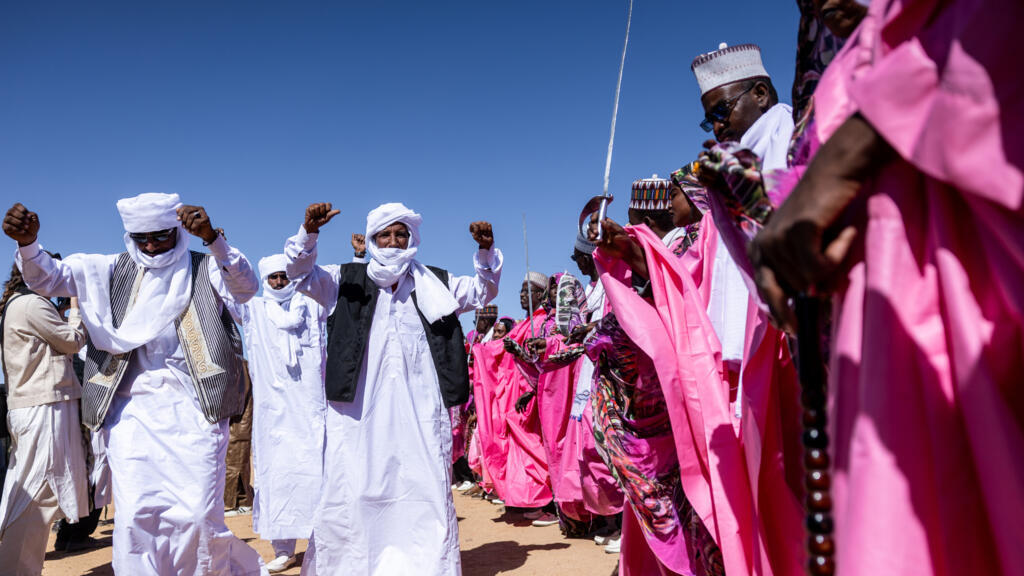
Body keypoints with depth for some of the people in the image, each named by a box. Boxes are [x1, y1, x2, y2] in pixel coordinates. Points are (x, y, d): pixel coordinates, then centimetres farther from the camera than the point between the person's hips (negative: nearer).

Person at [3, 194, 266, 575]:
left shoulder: (203, 268, 4)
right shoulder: (112, 270, 13)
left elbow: (246, 287, -15)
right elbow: (47, 278, 5)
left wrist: (211, 238, -32)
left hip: (192, 408, -2)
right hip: (132, 409, 3)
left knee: (196, 516, -4)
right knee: (134, 516, -2)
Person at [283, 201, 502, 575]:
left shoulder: (435, 284, 13)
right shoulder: (348, 280, 9)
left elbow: (483, 291, 15)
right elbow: (301, 274, 4)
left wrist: (486, 250, -2)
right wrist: (308, 233, -14)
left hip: (420, 408, 1)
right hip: (360, 406, -1)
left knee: (425, 491, 5)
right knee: (352, 491, 2)